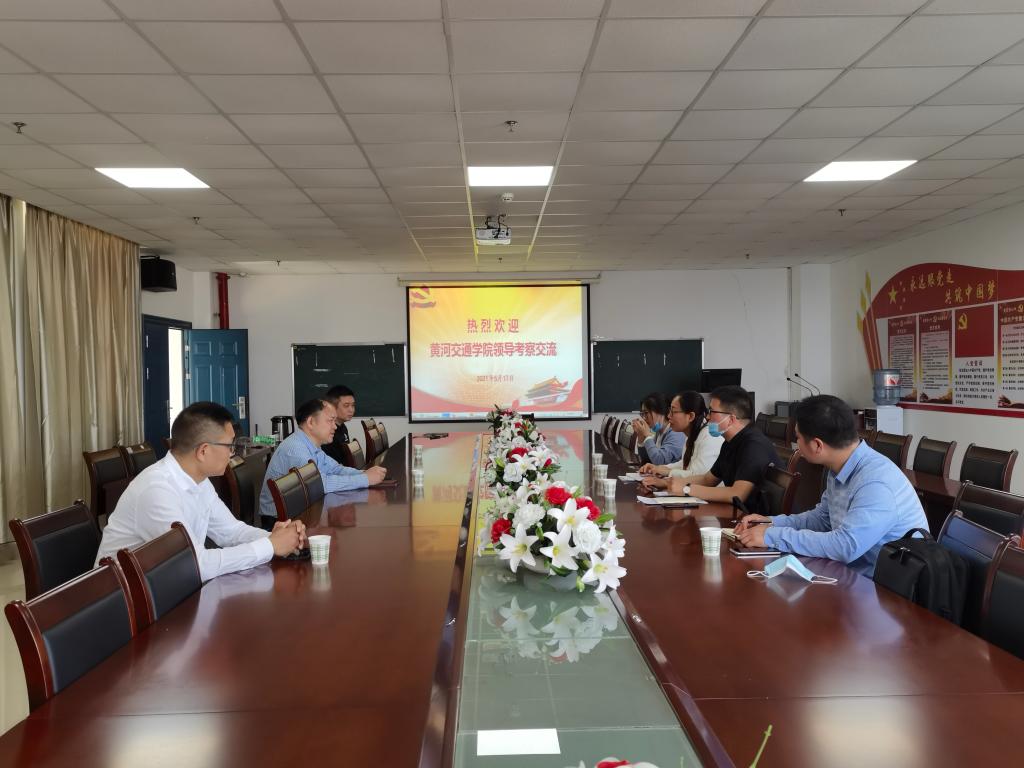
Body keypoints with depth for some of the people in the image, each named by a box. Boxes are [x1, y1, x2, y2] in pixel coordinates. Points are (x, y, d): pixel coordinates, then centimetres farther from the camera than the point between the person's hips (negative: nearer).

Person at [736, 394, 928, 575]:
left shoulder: (877, 483, -25)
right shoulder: (840, 470, 3)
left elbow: (846, 546, -30)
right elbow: (822, 517, 17)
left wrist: (774, 536, -23)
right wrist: (773, 523, 3)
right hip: (855, 571, 8)